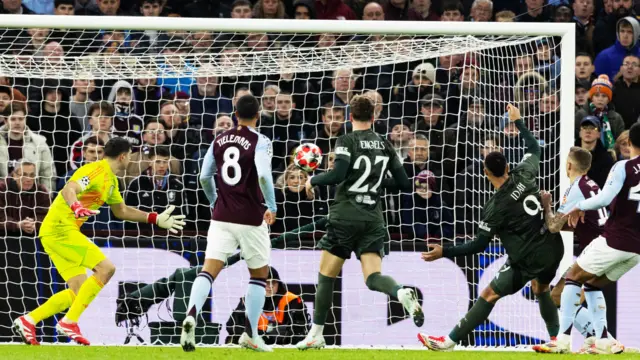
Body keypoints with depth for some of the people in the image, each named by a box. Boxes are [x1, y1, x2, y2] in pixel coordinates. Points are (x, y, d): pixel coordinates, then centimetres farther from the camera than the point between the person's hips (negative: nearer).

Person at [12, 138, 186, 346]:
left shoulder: (111, 180, 18)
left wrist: (156, 219, 29)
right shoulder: (98, 171, -13)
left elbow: (121, 211, 32)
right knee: (106, 267, -16)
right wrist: (76, 207, -49)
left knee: (78, 291, 8)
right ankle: (69, 322, -16)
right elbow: (68, 190, -28)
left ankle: (28, 321, 8)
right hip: (60, 229, -10)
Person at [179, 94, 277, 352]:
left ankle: (191, 314, -33)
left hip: (222, 216, 3)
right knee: (260, 273, 15)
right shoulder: (260, 142, -8)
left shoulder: (219, 140, 7)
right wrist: (272, 206, -8)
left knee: (209, 270, -5)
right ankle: (250, 335, 12)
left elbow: (205, 177, 8)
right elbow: (263, 175, -22)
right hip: (251, 218, -3)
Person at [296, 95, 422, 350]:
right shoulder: (385, 145, 10)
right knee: (373, 278, -4)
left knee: (326, 276, 7)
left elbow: (337, 175, -18)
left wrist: (313, 180, 0)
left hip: (345, 217, -4)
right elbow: (405, 184, 13)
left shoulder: (346, 141, -4)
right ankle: (403, 294, -36)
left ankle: (316, 335, 11)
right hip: (373, 219, 4)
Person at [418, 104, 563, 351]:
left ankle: (450, 341, 0)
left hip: (529, 259, -6)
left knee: (489, 295, -2)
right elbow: (534, 148, 19)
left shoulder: (496, 207, -15)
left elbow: (479, 245, -13)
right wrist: (518, 121, 29)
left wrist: (444, 252, -10)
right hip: (553, 249, 6)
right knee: (541, 289, 34)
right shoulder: (524, 176, -3)